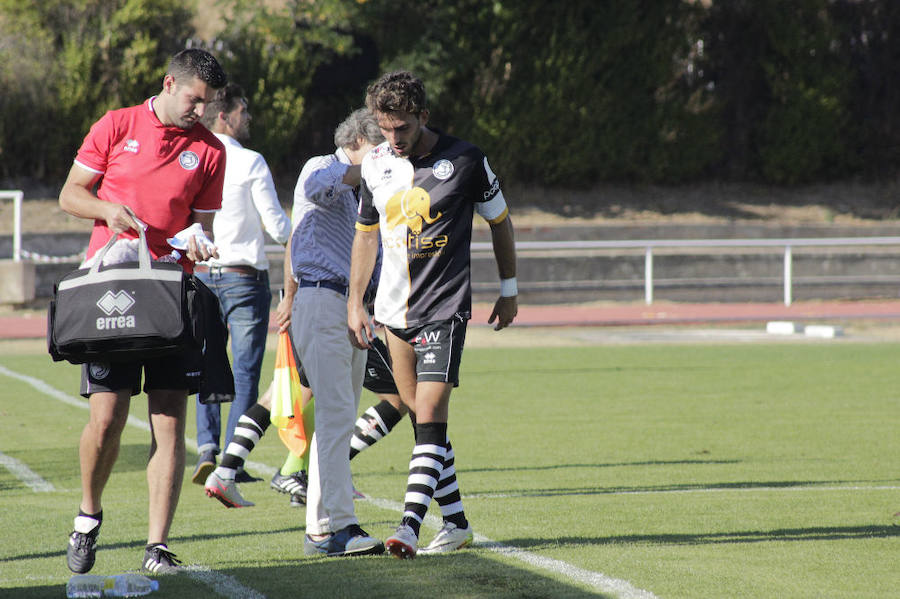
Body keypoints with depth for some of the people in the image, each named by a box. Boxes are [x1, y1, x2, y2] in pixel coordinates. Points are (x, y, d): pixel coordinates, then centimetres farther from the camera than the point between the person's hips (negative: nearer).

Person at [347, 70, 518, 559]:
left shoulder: (463, 161, -9)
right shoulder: (376, 164, 5)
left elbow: (499, 221, 4)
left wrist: (509, 292, 9)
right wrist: (355, 302, 14)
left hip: (444, 308, -5)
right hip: (394, 311, 5)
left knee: (430, 420, -15)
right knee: (423, 421, 9)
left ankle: (409, 526, -23)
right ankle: (455, 523, 19)